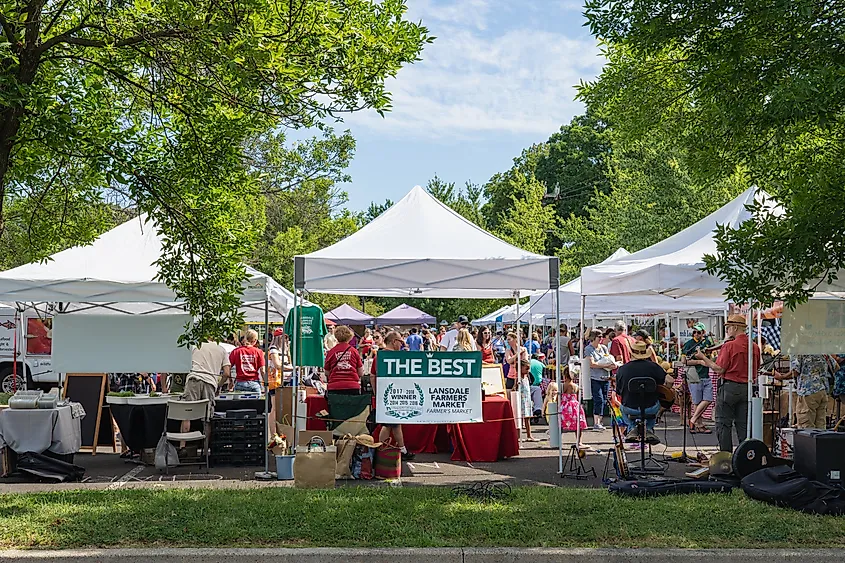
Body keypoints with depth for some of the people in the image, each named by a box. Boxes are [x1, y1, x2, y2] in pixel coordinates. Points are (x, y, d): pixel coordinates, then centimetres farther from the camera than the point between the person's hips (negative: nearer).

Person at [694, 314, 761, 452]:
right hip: (748, 388, 6)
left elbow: (719, 369, -14)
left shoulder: (729, 346, -13)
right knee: (743, 424, 11)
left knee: (723, 424, 1)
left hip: (729, 387, -6)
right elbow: (756, 370, 15)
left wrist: (703, 357, -5)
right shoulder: (755, 347, 6)